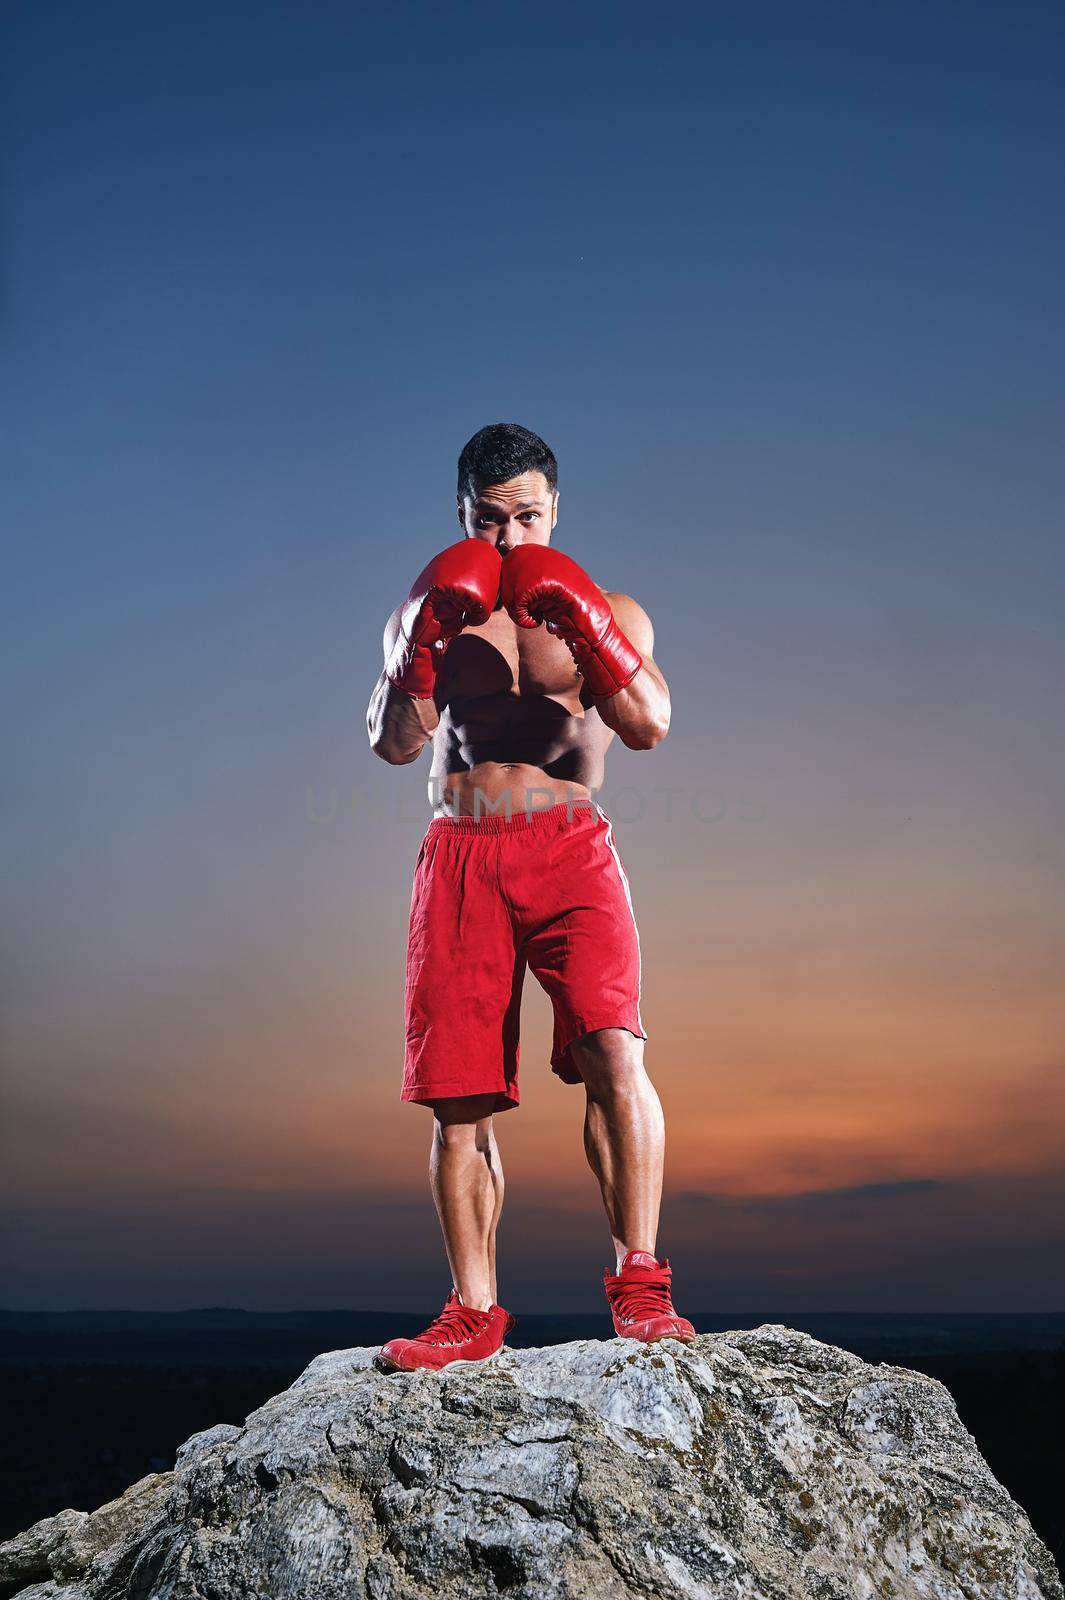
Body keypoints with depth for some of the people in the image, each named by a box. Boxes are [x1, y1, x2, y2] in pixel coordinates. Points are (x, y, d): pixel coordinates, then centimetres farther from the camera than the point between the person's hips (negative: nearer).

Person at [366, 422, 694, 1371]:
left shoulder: (609, 612, 13)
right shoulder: (430, 618, 17)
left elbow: (649, 727, -3)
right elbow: (394, 743, 4)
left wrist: (582, 624, -13)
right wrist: (430, 631, -8)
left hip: (568, 848, -1)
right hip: (460, 857, 2)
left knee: (613, 1050, -21)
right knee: (458, 1096, -2)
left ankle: (640, 1286, -11)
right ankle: (474, 1314, 8)